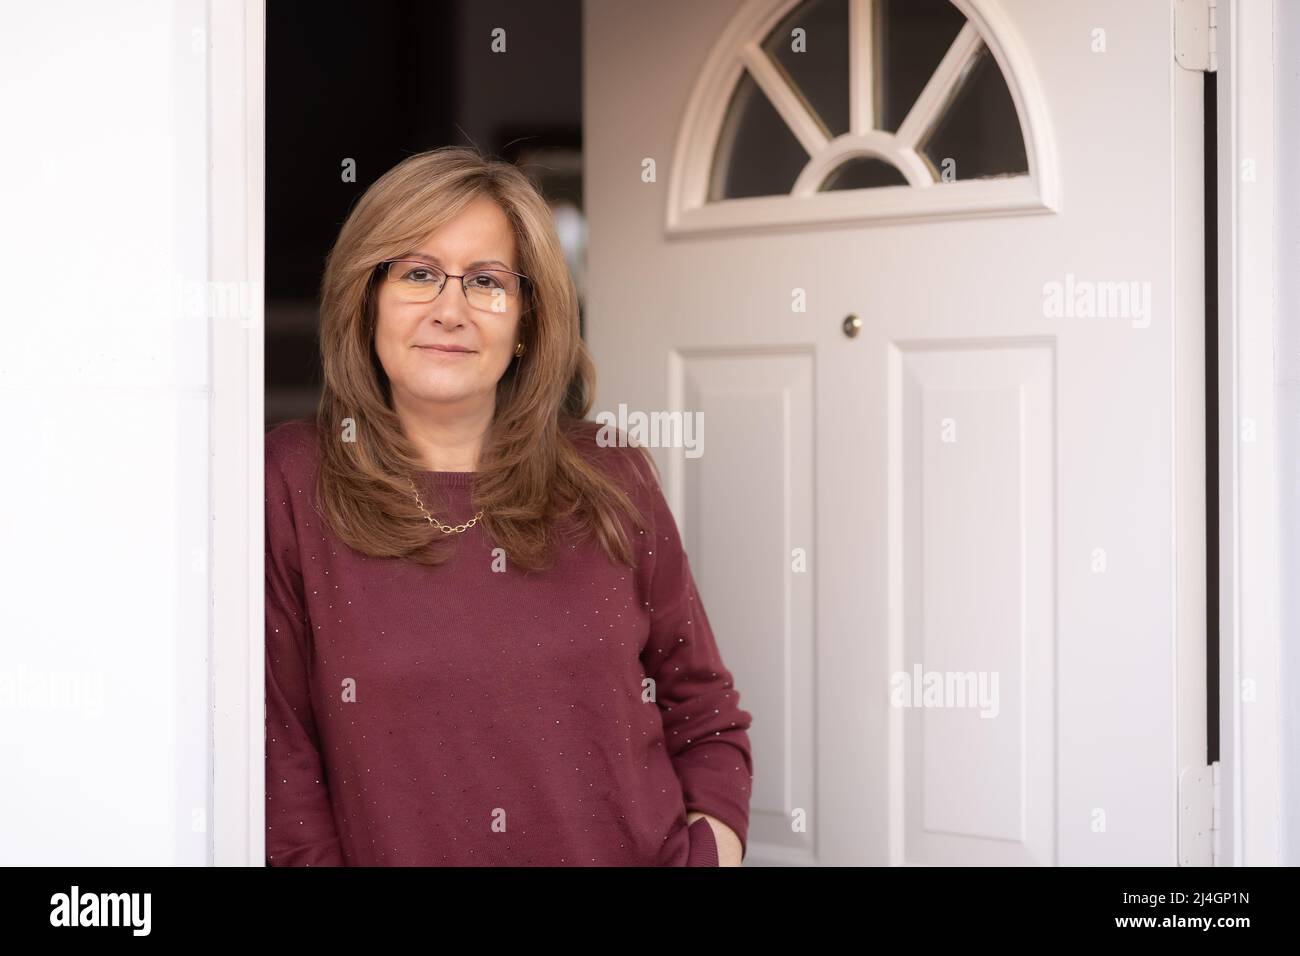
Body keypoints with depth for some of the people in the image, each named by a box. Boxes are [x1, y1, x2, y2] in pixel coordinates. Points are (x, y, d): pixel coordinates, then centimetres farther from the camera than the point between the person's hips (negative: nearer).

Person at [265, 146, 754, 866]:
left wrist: (714, 843, -9)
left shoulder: (612, 480, -1)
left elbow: (703, 718, 5)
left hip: (637, 854, 2)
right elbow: (280, 753, -9)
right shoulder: (290, 483, -9)